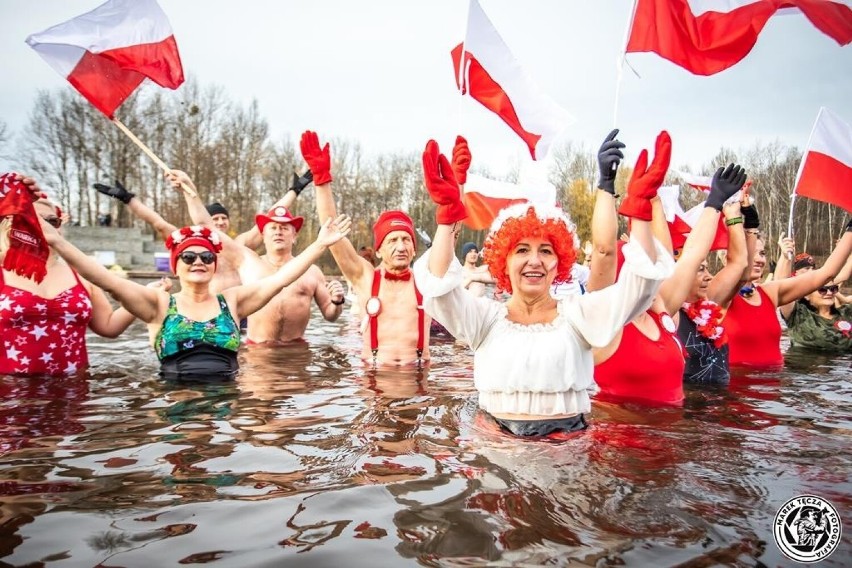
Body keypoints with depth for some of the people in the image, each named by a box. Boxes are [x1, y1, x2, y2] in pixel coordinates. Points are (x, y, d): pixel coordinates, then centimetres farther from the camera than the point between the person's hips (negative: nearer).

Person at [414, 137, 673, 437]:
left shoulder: (577, 313, 5)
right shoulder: (487, 317, 5)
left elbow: (638, 282, -5)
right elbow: (439, 288, -11)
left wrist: (639, 206, -13)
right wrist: (447, 214, -19)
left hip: (567, 443, 0)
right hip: (495, 442, 0)